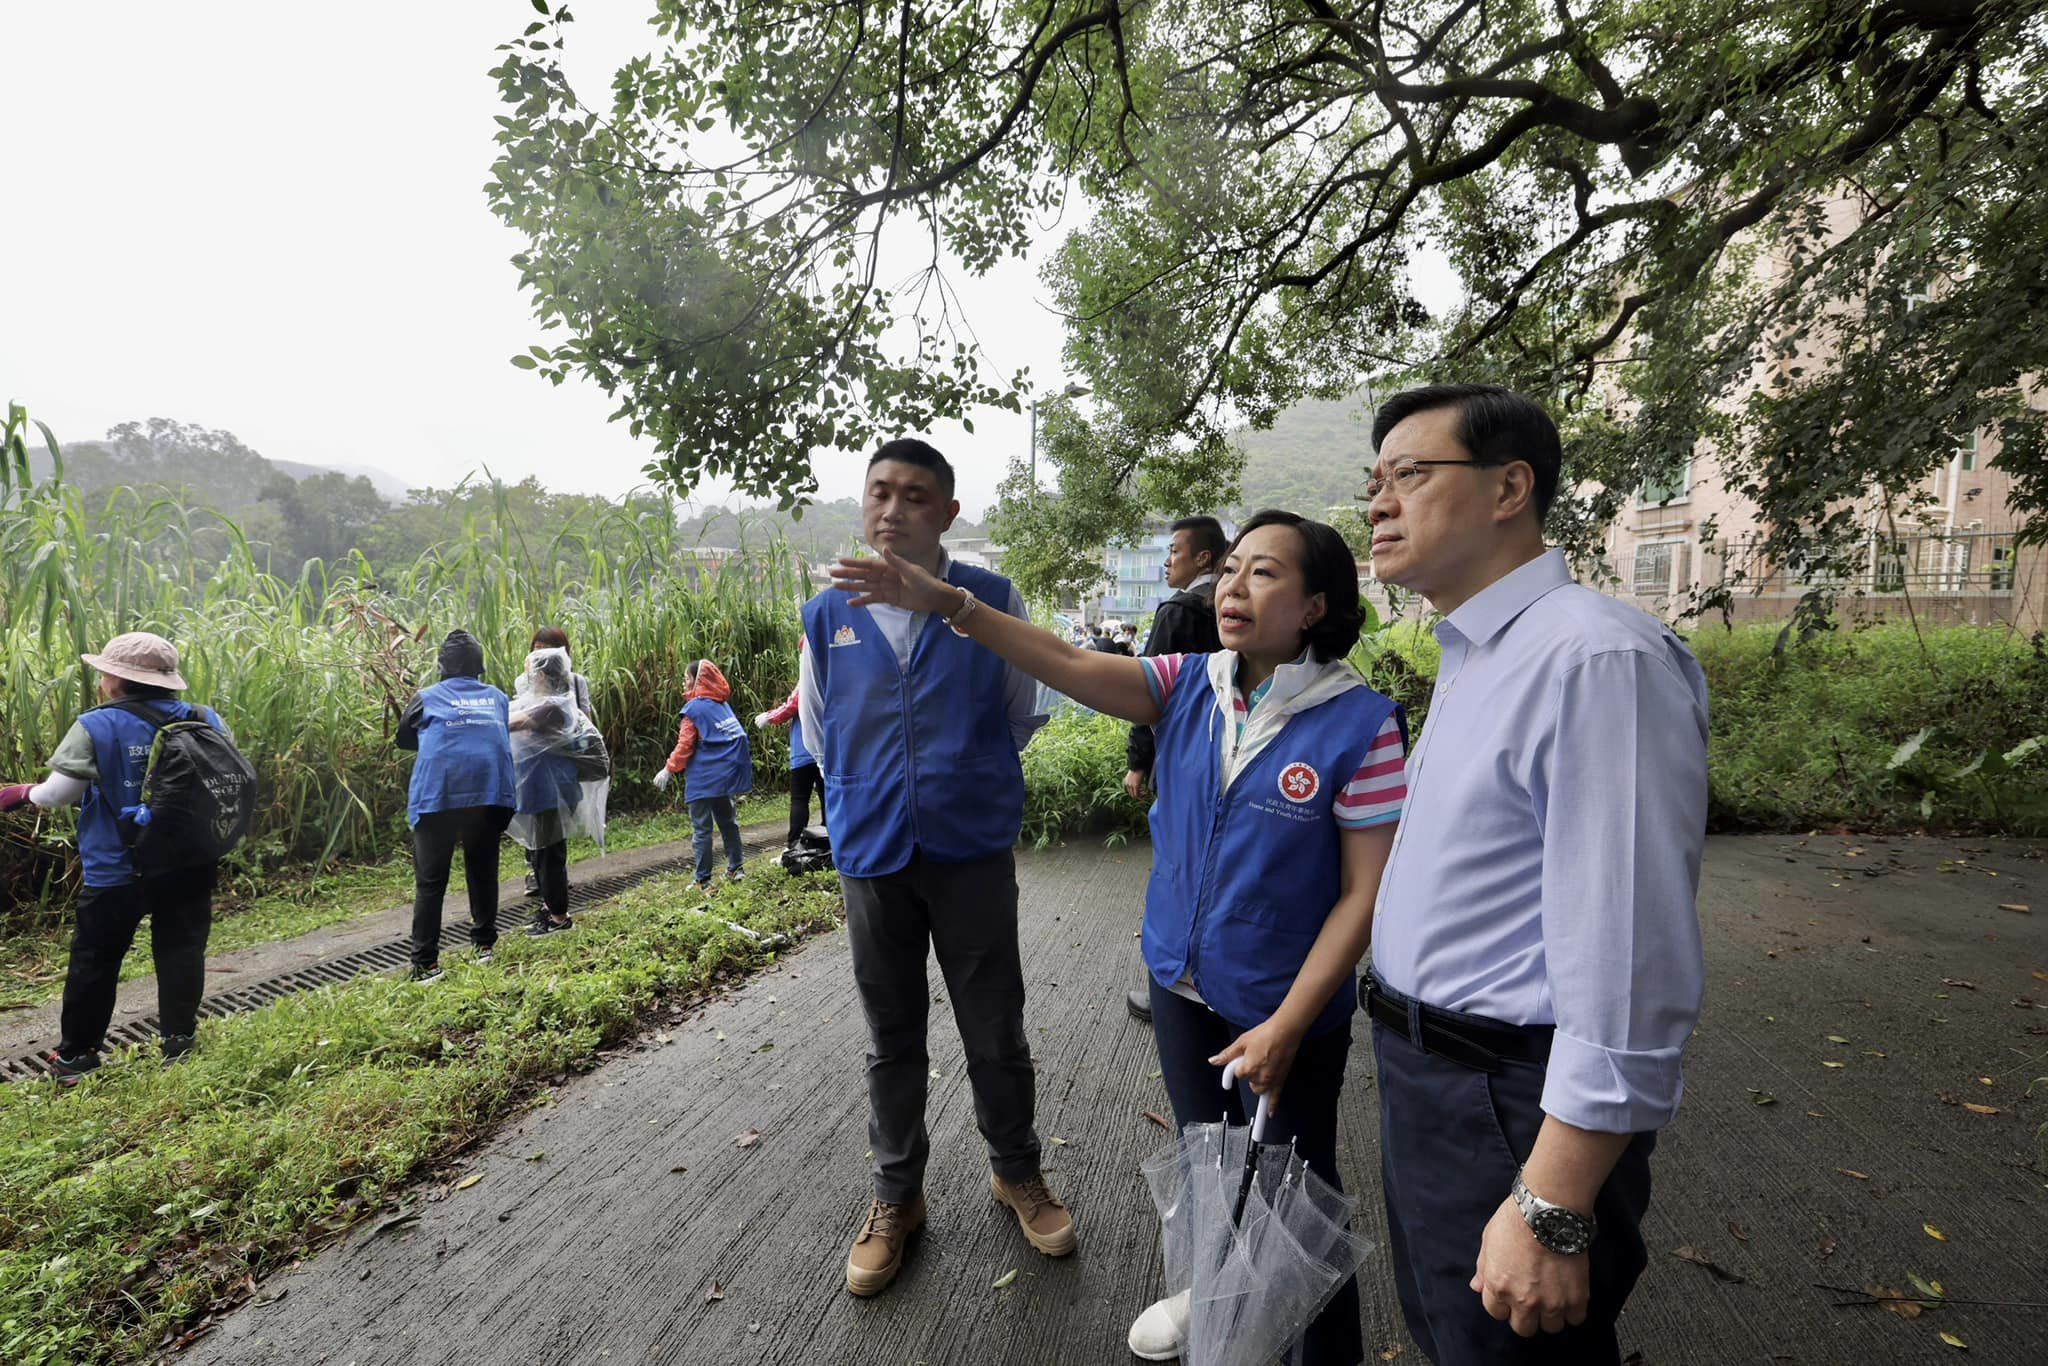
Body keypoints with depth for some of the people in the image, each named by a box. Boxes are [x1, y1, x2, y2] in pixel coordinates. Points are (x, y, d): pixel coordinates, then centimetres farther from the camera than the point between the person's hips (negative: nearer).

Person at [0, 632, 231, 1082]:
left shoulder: (96, 728, -14)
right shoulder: (205, 720, -4)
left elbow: (57, 793, -12)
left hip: (118, 871, -2)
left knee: (95, 960, 14)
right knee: (181, 951, 13)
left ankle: (76, 1053, 27)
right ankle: (179, 1041, 20)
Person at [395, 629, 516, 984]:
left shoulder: (428, 698, 6)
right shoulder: (498, 698, 13)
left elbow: (403, 739, 19)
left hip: (438, 798, -2)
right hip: (488, 795, 3)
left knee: (430, 882, 3)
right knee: (482, 872, 17)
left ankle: (426, 964, 2)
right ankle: (484, 944, 23)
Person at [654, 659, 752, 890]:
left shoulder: (693, 708, -10)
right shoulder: (722, 704, 9)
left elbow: (685, 746, -12)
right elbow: (737, 737, 12)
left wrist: (668, 770, -2)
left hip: (703, 778, -7)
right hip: (726, 773, 7)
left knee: (701, 829, -1)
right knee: (726, 821, 20)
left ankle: (703, 881, 2)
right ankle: (736, 867, 26)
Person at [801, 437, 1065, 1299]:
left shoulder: (994, 602, -6)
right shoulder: (827, 617, 1)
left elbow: (1023, 714, 7)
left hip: (973, 849, -1)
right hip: (872, 855, 2)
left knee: (995, 1031, 11)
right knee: (892, 1039, 16)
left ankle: (1017, 1172, 37)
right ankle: (896, 1195, 36)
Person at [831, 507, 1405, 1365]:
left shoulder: (1362, 725, -20)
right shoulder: (1190, 686, -6)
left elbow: (1365, 894, -18)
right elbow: (1070, 666, -16)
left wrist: (1286, 1026, -18)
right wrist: (947, 603, -26)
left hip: (1289, 1011, -5)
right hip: (1181, 984, 5)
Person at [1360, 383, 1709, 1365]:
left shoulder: (1594, 658, -24)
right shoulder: (1469, 659, 8)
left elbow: (1630, 974, -27)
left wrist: (1552, 1211, -23)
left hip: (1506, 1101, -9)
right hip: (1422, 1076, 9)